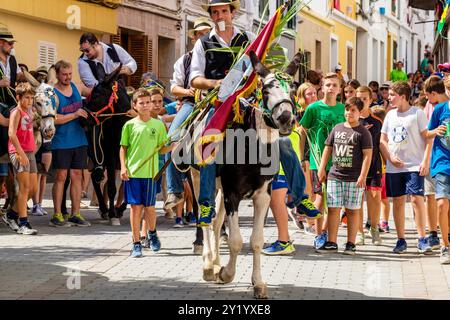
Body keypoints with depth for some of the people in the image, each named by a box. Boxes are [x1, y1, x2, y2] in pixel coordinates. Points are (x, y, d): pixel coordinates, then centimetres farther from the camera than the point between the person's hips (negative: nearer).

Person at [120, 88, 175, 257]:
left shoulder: (158, 124, 5)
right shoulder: (130, 125, 2)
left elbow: (161, 149, 9)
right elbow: (123, 148, 7)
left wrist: (171, 147, -10)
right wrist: (123, 167, -4)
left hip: (150, 172, 1)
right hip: (132, 172, -1)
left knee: (149, 207, 6)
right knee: (135, 207, 0)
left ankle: (152, 233, 34)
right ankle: (136, 243, 7)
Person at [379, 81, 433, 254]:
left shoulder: (417, 113, -3)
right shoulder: (390, 115, 11)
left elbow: (428, 139, -4)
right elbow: (383, 140, 13)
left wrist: (425, 161, -12)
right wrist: (391, 158, -3)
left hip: (414, 166, -4)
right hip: (394, 167, 4)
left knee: (417, 199, -10)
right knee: (398, 201, 5)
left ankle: (422, 239, -2)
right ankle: (401, 240, 13)